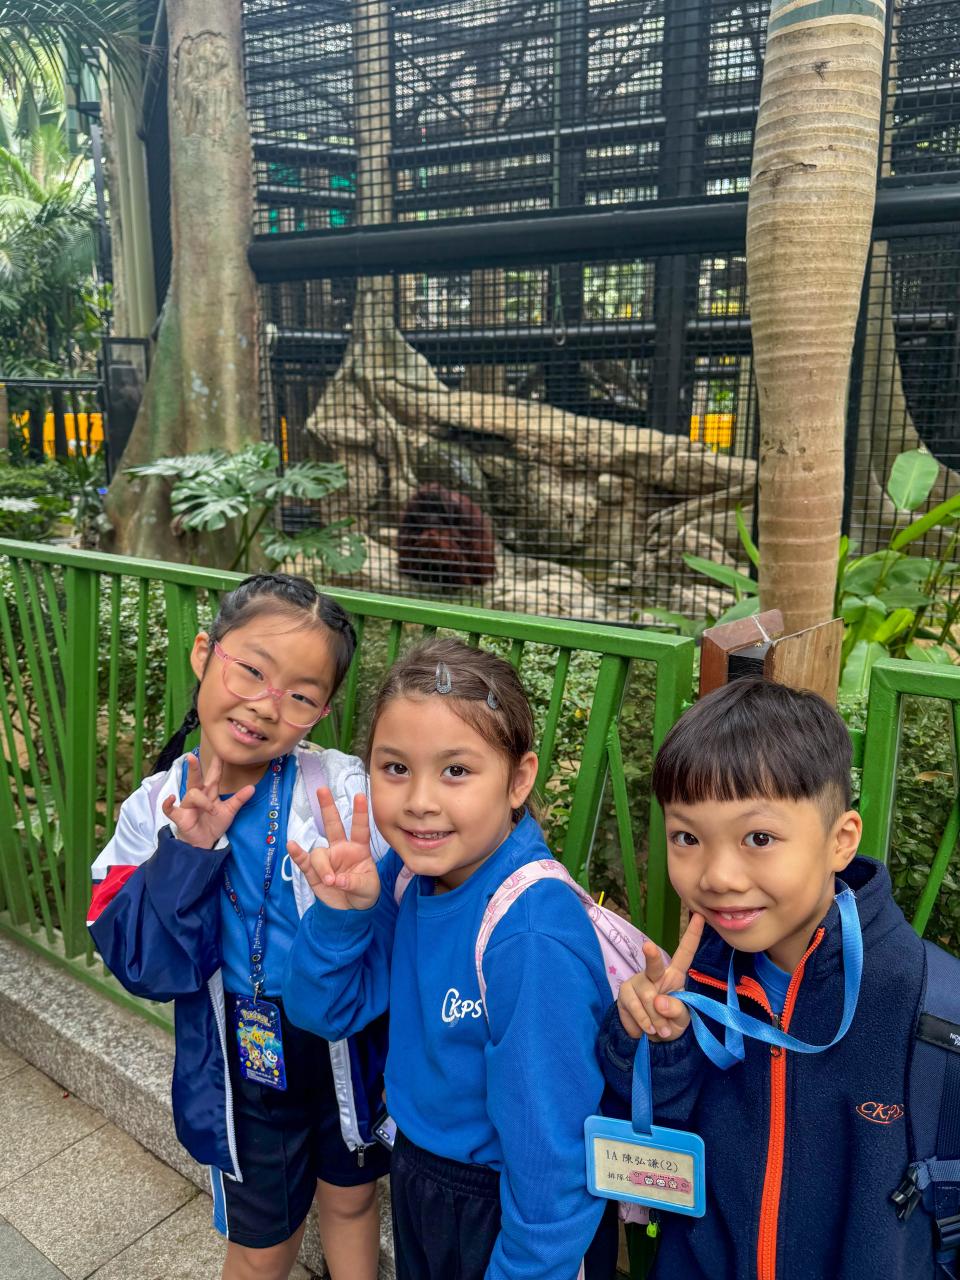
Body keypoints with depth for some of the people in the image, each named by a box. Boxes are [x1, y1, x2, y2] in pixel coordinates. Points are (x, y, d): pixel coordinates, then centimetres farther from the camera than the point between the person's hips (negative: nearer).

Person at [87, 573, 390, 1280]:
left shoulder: (342, 787, -21)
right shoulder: (156, 810, -13)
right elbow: (146, 969, -17)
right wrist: (188, 851, -29)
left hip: (349, 1046, 0)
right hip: (238, 1059, 1)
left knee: (349, 1196, 27)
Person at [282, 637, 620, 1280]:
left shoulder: (531, 937, -34)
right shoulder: (408, 871, -13)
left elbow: (552, 1158, -27)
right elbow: (323, 1013, -5)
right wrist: (340, 912, -21)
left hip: (506, 1216, -6)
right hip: (417, 1179, 6)